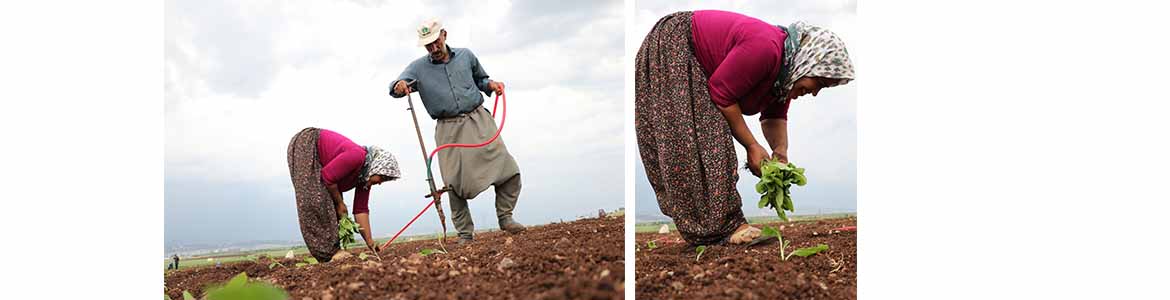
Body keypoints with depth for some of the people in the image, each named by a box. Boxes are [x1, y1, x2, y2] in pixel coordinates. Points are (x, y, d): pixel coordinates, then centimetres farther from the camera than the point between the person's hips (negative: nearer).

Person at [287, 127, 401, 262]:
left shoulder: (366, 176, -2)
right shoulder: (357, 156, -29)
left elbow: (360, 210, -1)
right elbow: (328, 176, -28)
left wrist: (369, 241, -6)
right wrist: (340, 203, -15)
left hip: (318, 161, 9)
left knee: (330, 202, 1)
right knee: (316, 200, -17)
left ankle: (332, 249, 1)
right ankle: (328, 252, -19)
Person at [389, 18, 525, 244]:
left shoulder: (466, 56, 11)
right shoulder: (418, 67, 6)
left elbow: (480, 79, 26)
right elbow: (395, 87, -4)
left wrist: (491, 84, 4)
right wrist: (399, 86, -28)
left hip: (479, 120, 2)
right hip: (449, 130, -1)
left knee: (507, 169, -7)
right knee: (456, 183, -8)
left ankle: (505, 217, 9)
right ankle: (465, 234, 3)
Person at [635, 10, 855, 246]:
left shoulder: (787, 69, -2)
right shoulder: (765, 48, -32)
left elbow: (775, 117, 7)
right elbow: (721, 94, -28)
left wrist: (781, 153, -11)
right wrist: (752, 146, -22)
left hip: (692, 68, 10)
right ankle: (721, 226, -18)